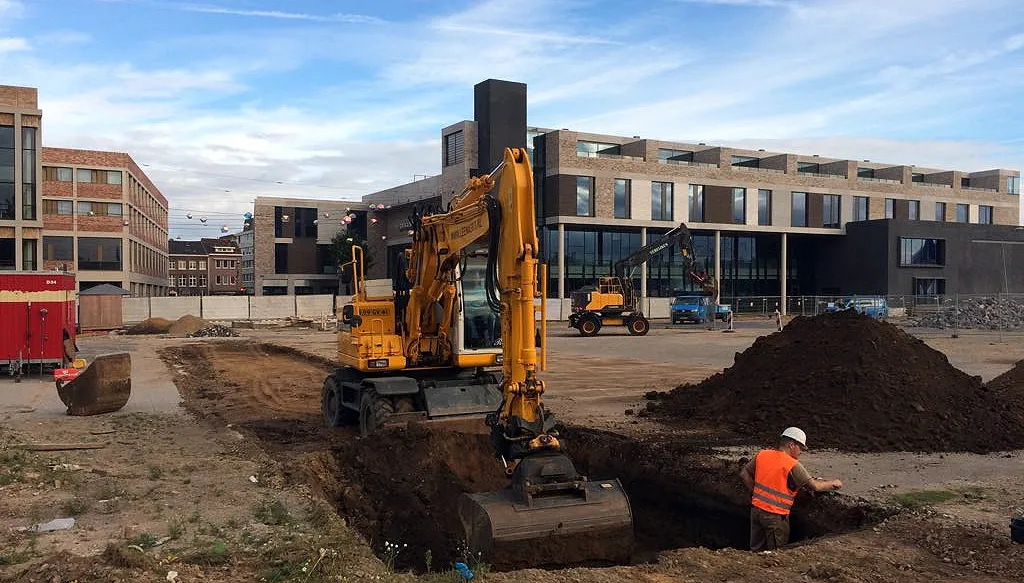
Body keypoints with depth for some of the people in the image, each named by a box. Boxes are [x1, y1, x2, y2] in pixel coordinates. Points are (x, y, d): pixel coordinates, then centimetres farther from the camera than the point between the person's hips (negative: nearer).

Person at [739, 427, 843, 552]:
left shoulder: (762, 454, 3)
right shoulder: (793, 465, -16)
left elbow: (744, 474, 7)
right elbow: (814, 486, -16)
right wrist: (833, 483, 1)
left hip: (756, 509, 6)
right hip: (775, 516, -6)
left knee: (756, 550, 18)